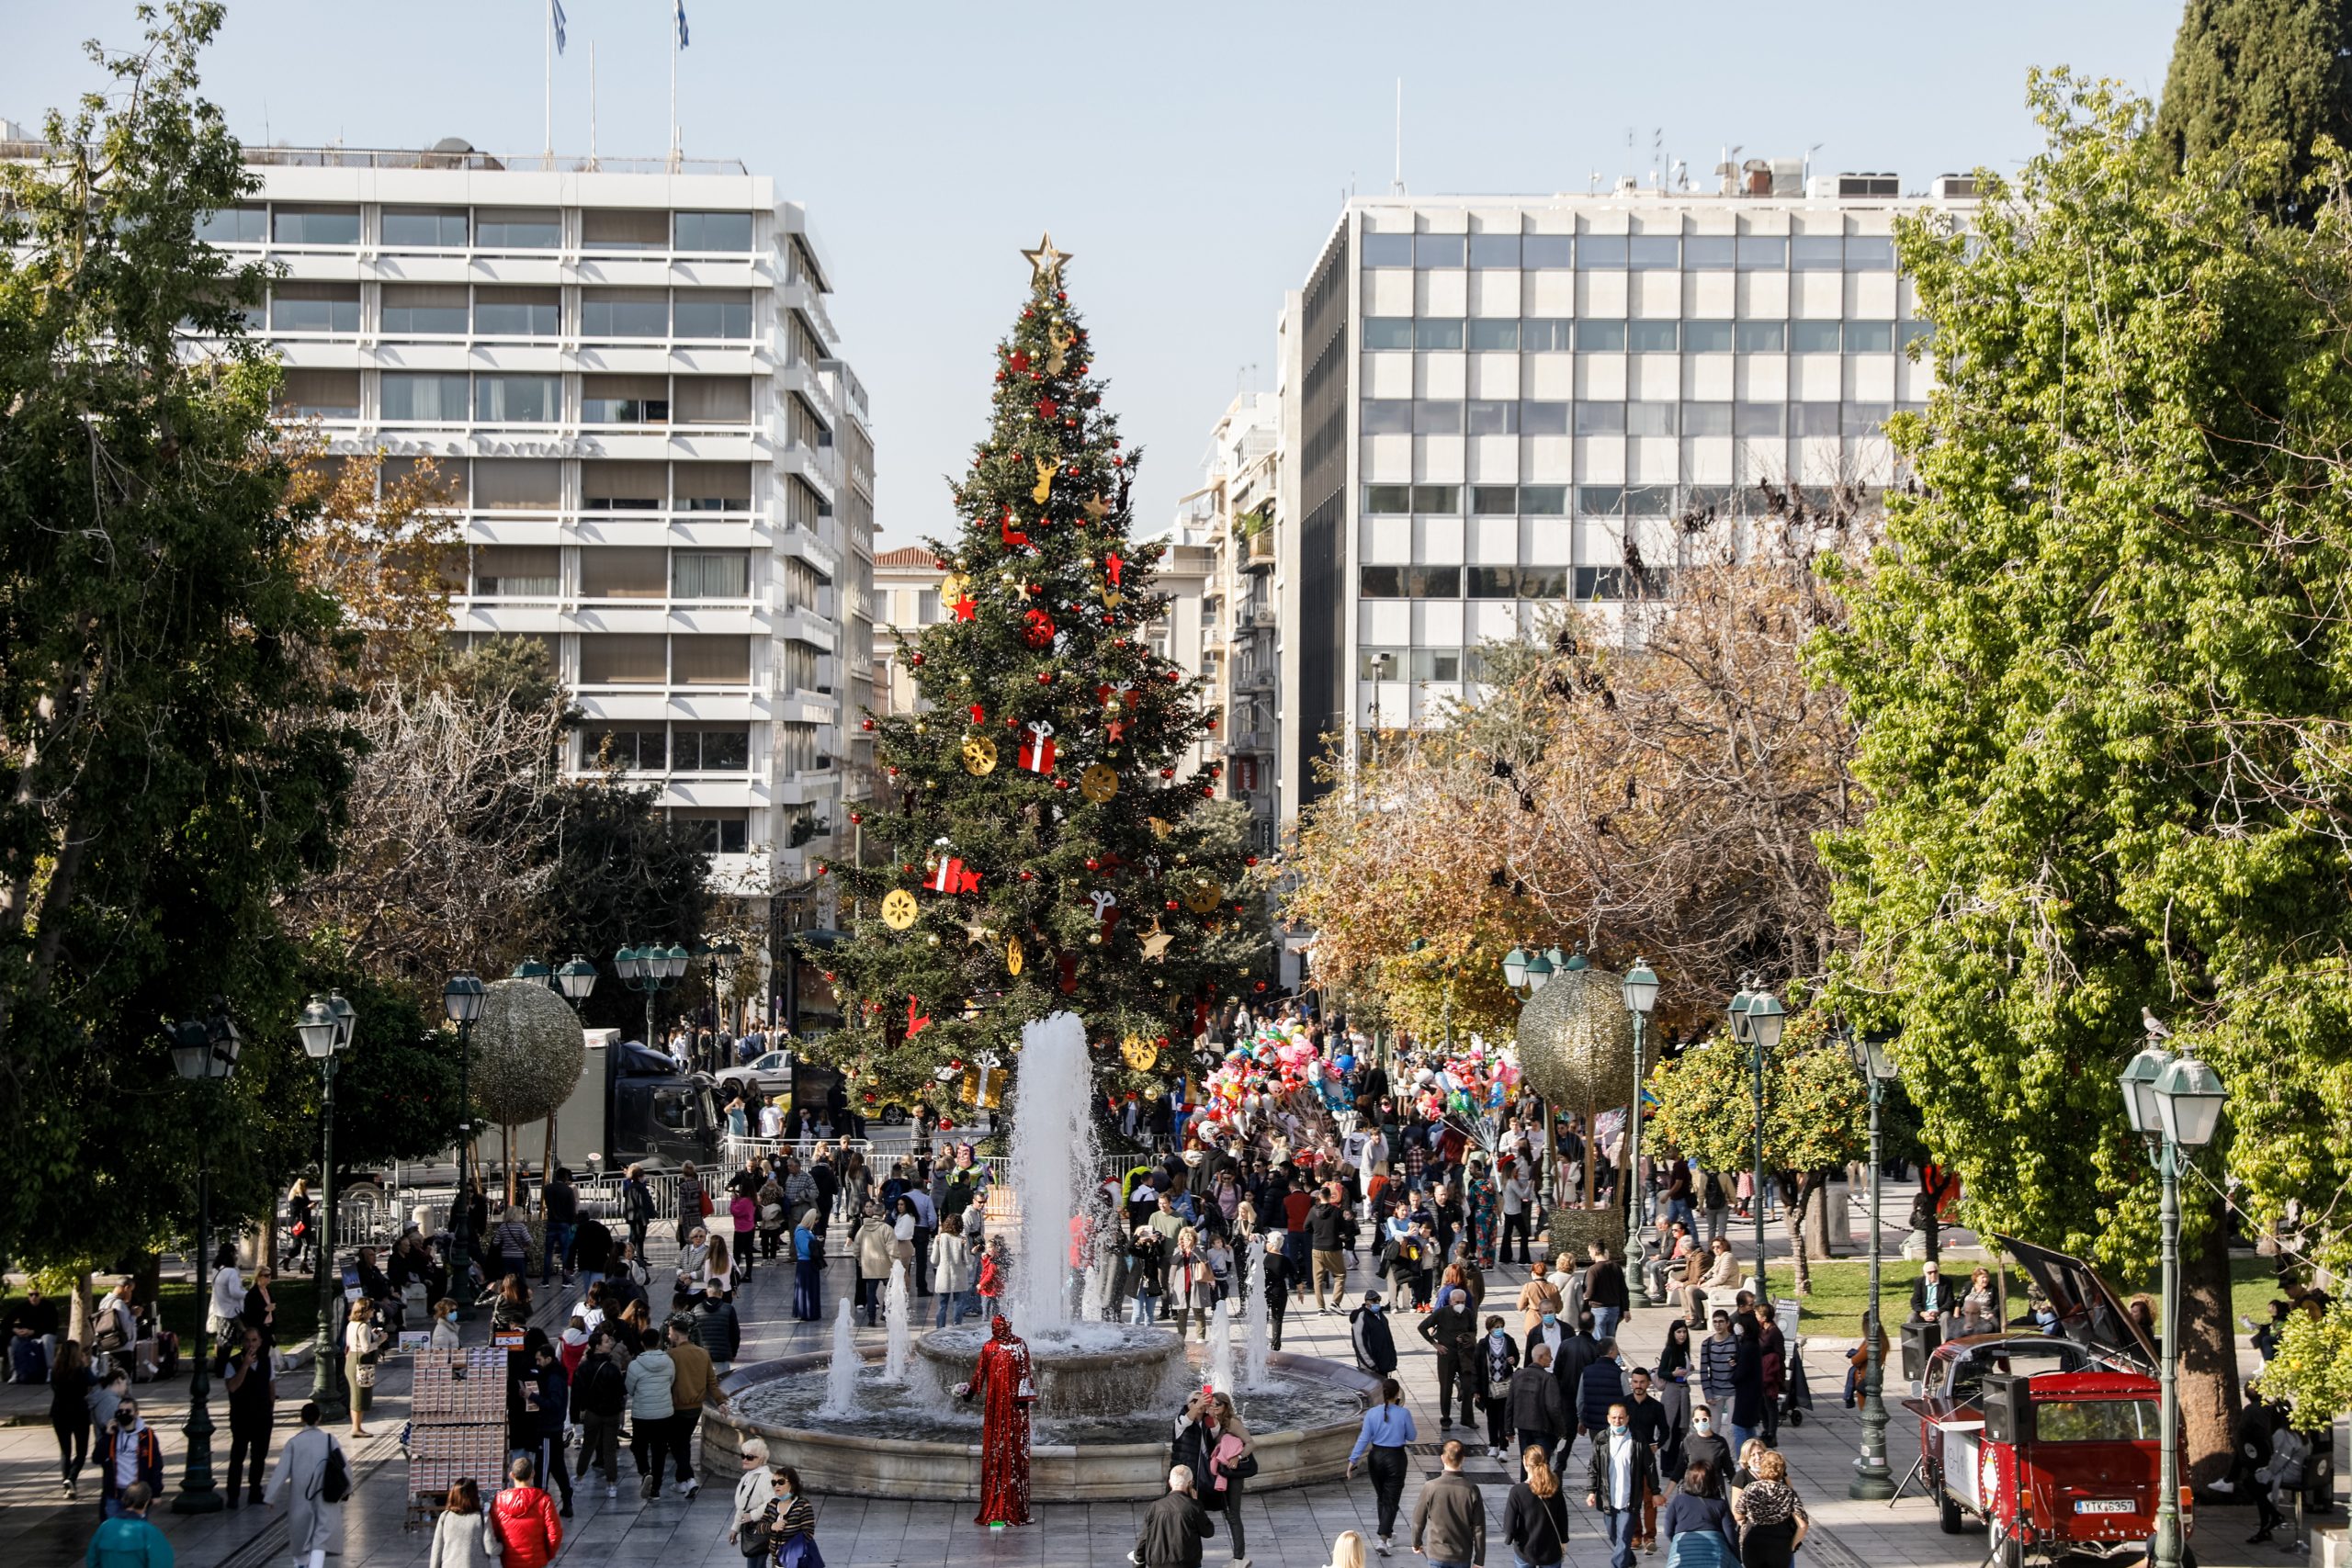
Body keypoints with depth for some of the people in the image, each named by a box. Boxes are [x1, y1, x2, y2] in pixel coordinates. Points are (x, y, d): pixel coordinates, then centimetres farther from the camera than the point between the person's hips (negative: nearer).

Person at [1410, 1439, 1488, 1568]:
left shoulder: (1430, 1488, -13)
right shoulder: (1471, 1491, -11)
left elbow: (1418, 1520, -2)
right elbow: (1479, 1528, -6)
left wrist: (1416, 1543, 18)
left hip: (1438, 1553, -1)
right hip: (1463, 1556, 1)